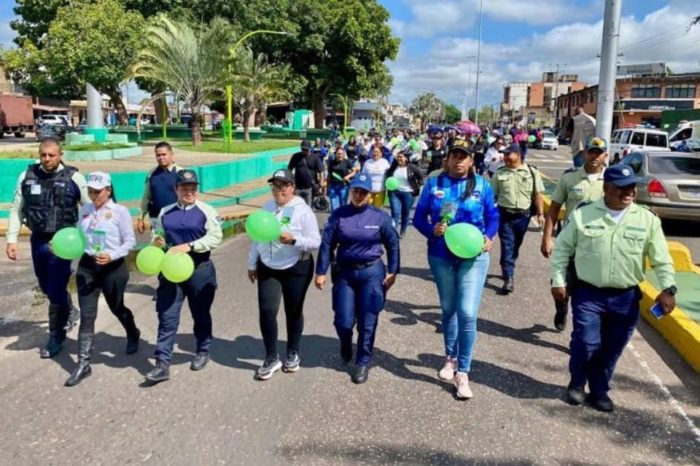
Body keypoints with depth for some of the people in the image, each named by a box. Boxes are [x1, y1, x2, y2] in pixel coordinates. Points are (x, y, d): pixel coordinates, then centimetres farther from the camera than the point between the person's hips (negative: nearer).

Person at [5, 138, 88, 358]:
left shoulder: (74, 177, -9)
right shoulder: (27, 176, 2)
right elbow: (16, 209, 8)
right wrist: (11, 239, 3)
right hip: (38, 240, 5)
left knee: (56, 290, -2)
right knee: (47, 286, 17)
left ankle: (56, 337, 16)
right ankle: (69, 312, 45)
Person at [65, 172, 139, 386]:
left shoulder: (120, 211, -10)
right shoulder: (85, 210, 5)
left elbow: (130, 241, -10)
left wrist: (112, 256, -23)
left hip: (113, 268, -3)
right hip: (87, 266, 4)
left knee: (116, 307, 17)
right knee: (87, 315, -1)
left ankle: (133, 335, 48)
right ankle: (83, 364, 5)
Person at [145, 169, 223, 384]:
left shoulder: (206, 211, -7)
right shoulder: (165, 212, 7)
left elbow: (215, 237, -16)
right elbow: (160, 235, 17)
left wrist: (188, 246, -25)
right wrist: (157, 241, -7)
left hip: (199, 269, -3)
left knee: (200, 314, 13)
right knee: (167, 317, 0)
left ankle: (203, 352, 35)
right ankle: (162, 364, 5)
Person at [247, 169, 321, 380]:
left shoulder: (302, 210, -12)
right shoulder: (267, 207, 6)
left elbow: (315, 242, -14)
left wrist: (293, 240, -30)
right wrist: (252, 264, 12)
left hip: (296, 269, -4)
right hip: (268, 269, 4)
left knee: (293, 312, 10)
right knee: (267, 311, -4)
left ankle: (293, 354, 31)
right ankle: (271, 358, 12)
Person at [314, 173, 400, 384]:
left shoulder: (380, 216, -4)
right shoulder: (338, 215, -3)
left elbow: (392, 244, 4)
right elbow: (327, 244, -3)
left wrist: (392, 271, 2)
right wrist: (321, 272, -5)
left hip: (372, 272, 0)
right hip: (344, 272, 1)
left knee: (367, 322, 4)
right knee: (343, 320, 3)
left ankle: (363, 362, 22)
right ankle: (346, 345, 38)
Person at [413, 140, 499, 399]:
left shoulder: (482, 185, 0)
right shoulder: (434, 184, 1)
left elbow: (493, 217, 5)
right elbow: (419, 217, 1)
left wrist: (489, 238, -14)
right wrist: (431, 230, -19)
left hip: (473, 257, -2)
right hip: (441, 256, 2)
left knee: (468, 313, -10)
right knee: (448, 310, 17)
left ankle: (463, 372, 4)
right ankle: (450, 358, 39)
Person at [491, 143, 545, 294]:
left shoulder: (532, 172, 0)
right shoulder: (499, 173, 2)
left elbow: (537, 195, 0)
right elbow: (492, 195, 5)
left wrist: (540, 214, -5)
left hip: (523, 215, 1)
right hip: (505, 215, -1)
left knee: (516, 245, 15)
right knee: (507, 246, -4)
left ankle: (508, 269, 36)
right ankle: (508, 278, -2)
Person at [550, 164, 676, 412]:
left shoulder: (647, 219, 0)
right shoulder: (583, 214, -4)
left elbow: (662, 259, 3)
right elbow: (562, 248, 2)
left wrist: (668, 288, -7)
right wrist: (558, 280, -3)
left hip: (626, 298, 2)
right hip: (588, 293, -2)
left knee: (612, 349, 11)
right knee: (586, 343, -6)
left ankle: (599, 390, 32)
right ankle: (577, 383, 22)